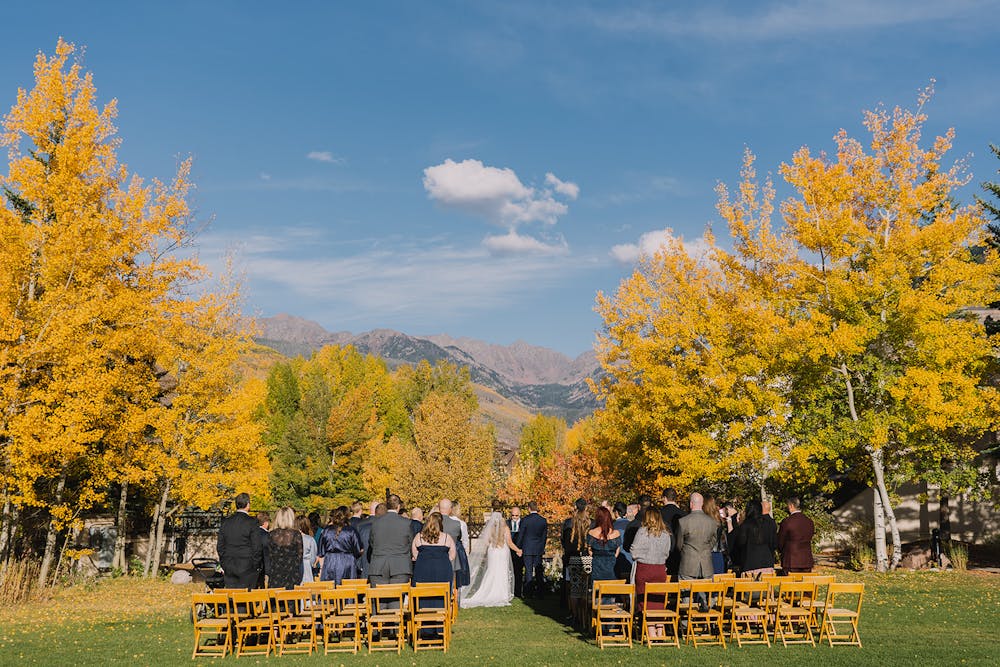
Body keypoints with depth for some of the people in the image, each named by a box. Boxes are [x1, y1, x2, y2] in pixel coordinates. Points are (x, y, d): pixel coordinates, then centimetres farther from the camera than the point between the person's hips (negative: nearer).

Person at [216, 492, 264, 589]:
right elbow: (257, 546, -10)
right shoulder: (251, 522, -9)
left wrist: (223, 564, 18)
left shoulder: (226, 522, 6)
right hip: (247, 567, -4)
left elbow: (220, 546, 11)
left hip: (229, 568, 5)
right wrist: (257, 566, 1)